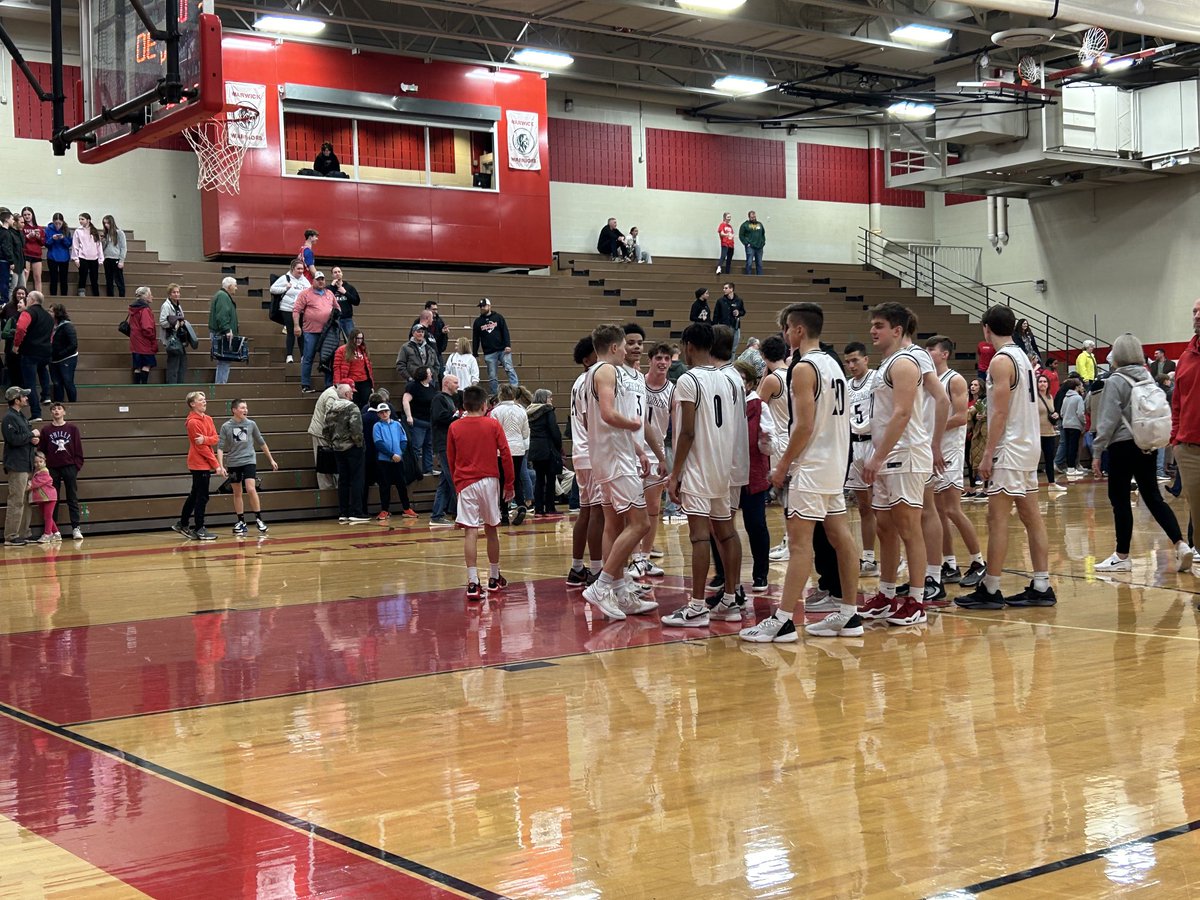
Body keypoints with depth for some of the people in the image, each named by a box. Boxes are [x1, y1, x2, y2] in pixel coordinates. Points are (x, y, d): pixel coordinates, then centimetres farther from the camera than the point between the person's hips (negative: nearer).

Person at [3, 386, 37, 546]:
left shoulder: (21, 417, 18)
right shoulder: (9, 418, -11)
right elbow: (14, 439, -22)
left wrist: (34, 440, 3)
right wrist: (32, 434, -10)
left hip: (27, 465, 10)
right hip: (16, 467, -10)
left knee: (25, 502, 11)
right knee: (16, 502, -10)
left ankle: (23, 534, 16)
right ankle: (11, 537, -8)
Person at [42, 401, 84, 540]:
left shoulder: (72, 429, 5)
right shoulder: (46, 430, 6)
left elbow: (78, 449, 4)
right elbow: (42, 450, 6)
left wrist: (78, 465, -3)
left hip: (70, 467, -1)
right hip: (52, 469, 1)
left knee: (73, 499, 0)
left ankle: (76, 528, -1)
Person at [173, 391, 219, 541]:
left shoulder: (208, 419, 11)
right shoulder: (193, 422, -14)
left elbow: (215, 439, 2)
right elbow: (201, 447, -15)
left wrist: (205, 439, -20)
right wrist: (215, 464, -13)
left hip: (204, 464, 8)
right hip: (200, 464, -8)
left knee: (195, 495, 16)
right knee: (202, 497, -4)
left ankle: (182, 525, 26)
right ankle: (199, 530, 2)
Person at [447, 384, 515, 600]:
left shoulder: (454, 428, 3)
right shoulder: (493, 424, 0)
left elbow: (450, 460, 9)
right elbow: (506, 454, -1)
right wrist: (509, 484, 6)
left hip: (465, 483, 0)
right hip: (490, 481, 0)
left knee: (470, 532, -6)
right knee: (491, 529, 13)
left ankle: (473, 583, -15)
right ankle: (494, 578, 25)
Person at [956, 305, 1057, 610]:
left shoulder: (1001, 361, -13)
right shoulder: (1022, 356, 15)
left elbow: (1000, 412, -19)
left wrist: (988, 454, -17)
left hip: (1010, 448, -9)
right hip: (1029, 445, 10)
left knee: (997, 518, -7)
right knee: (1031, 516, 8)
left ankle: (990, 590, -5)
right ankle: (1041, 587, 10)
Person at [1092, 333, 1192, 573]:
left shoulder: (1116, 381, -11)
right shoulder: (1148, 378, 8)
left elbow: (1108, 420, -13)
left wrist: (1096, 451, -8)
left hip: (1123, 446, -6)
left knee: (1119, 499, 2)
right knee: (1153, 498, 9)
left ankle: (1122, 557, 7)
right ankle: (1181, 544, -4)